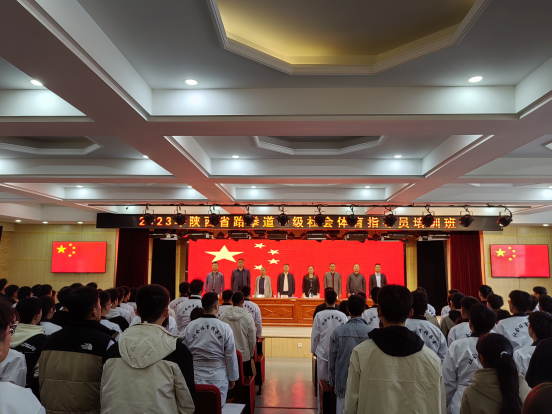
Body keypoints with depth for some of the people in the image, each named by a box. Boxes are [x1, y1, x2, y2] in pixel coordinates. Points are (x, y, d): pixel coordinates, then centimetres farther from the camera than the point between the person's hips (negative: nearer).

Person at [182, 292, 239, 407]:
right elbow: (231, 356, -4)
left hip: (195, 377, 2)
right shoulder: (225, 328, -10)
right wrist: (232, 378, 8)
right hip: (218, 378, -2)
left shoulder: (190, 326, -3)